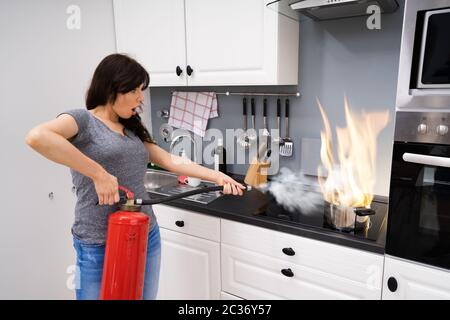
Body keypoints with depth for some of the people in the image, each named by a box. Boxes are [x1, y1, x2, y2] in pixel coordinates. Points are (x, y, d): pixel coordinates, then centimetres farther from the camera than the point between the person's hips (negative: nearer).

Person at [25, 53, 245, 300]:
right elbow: (36, 137, -28)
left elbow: (171, 161, 8)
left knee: (146, 296, 18)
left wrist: (217, 176, 0)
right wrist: (99, 174, -28)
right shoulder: (83, 120, -8)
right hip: (99, 247, -6)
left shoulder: (132, 129, 12)